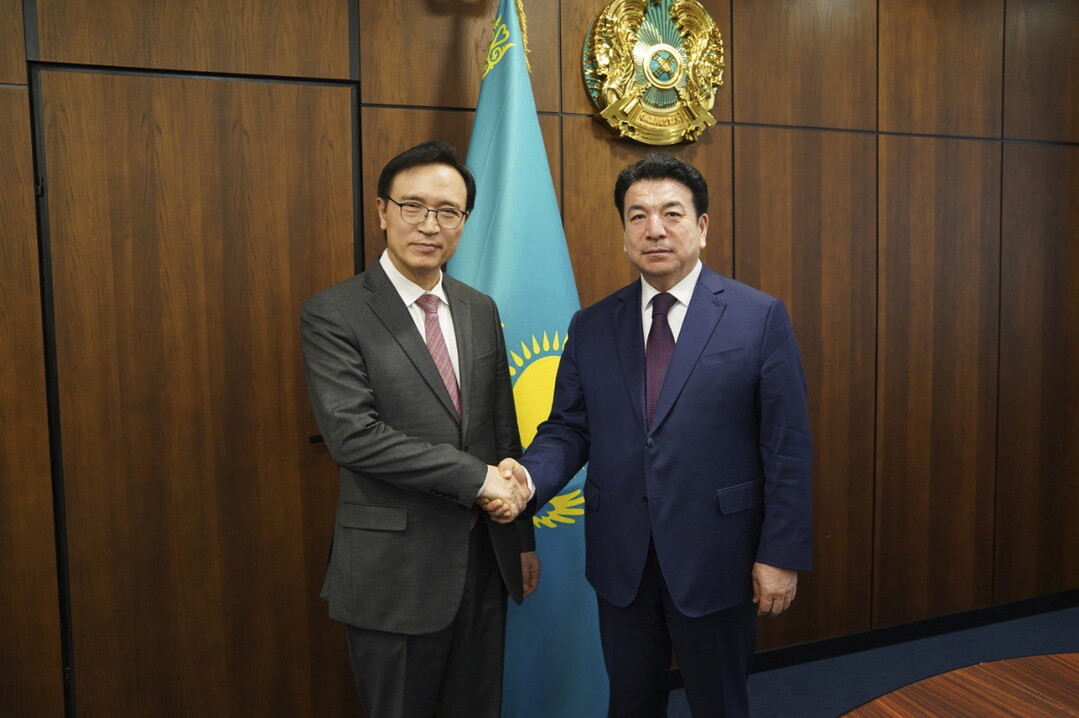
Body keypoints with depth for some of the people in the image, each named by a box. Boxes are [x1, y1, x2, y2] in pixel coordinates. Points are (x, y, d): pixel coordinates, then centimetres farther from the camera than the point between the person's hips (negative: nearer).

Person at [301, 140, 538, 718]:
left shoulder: (481, 311, 7)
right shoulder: (334, 314, -10)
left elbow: (503, 430, 11)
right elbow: (352, 433, -21)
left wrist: (523, 537, 13)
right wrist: (475, 477, -19)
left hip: (485, 559, 5)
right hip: (395, 571, -5)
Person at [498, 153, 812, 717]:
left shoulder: (760, 318, -6)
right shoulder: (590, 327, 3)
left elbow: (786, 447, -7)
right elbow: (567, 429, 3)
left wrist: (782, 554, -9)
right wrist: (530, 476, -17)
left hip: (715, 562, -2)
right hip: (620, 562, 3)